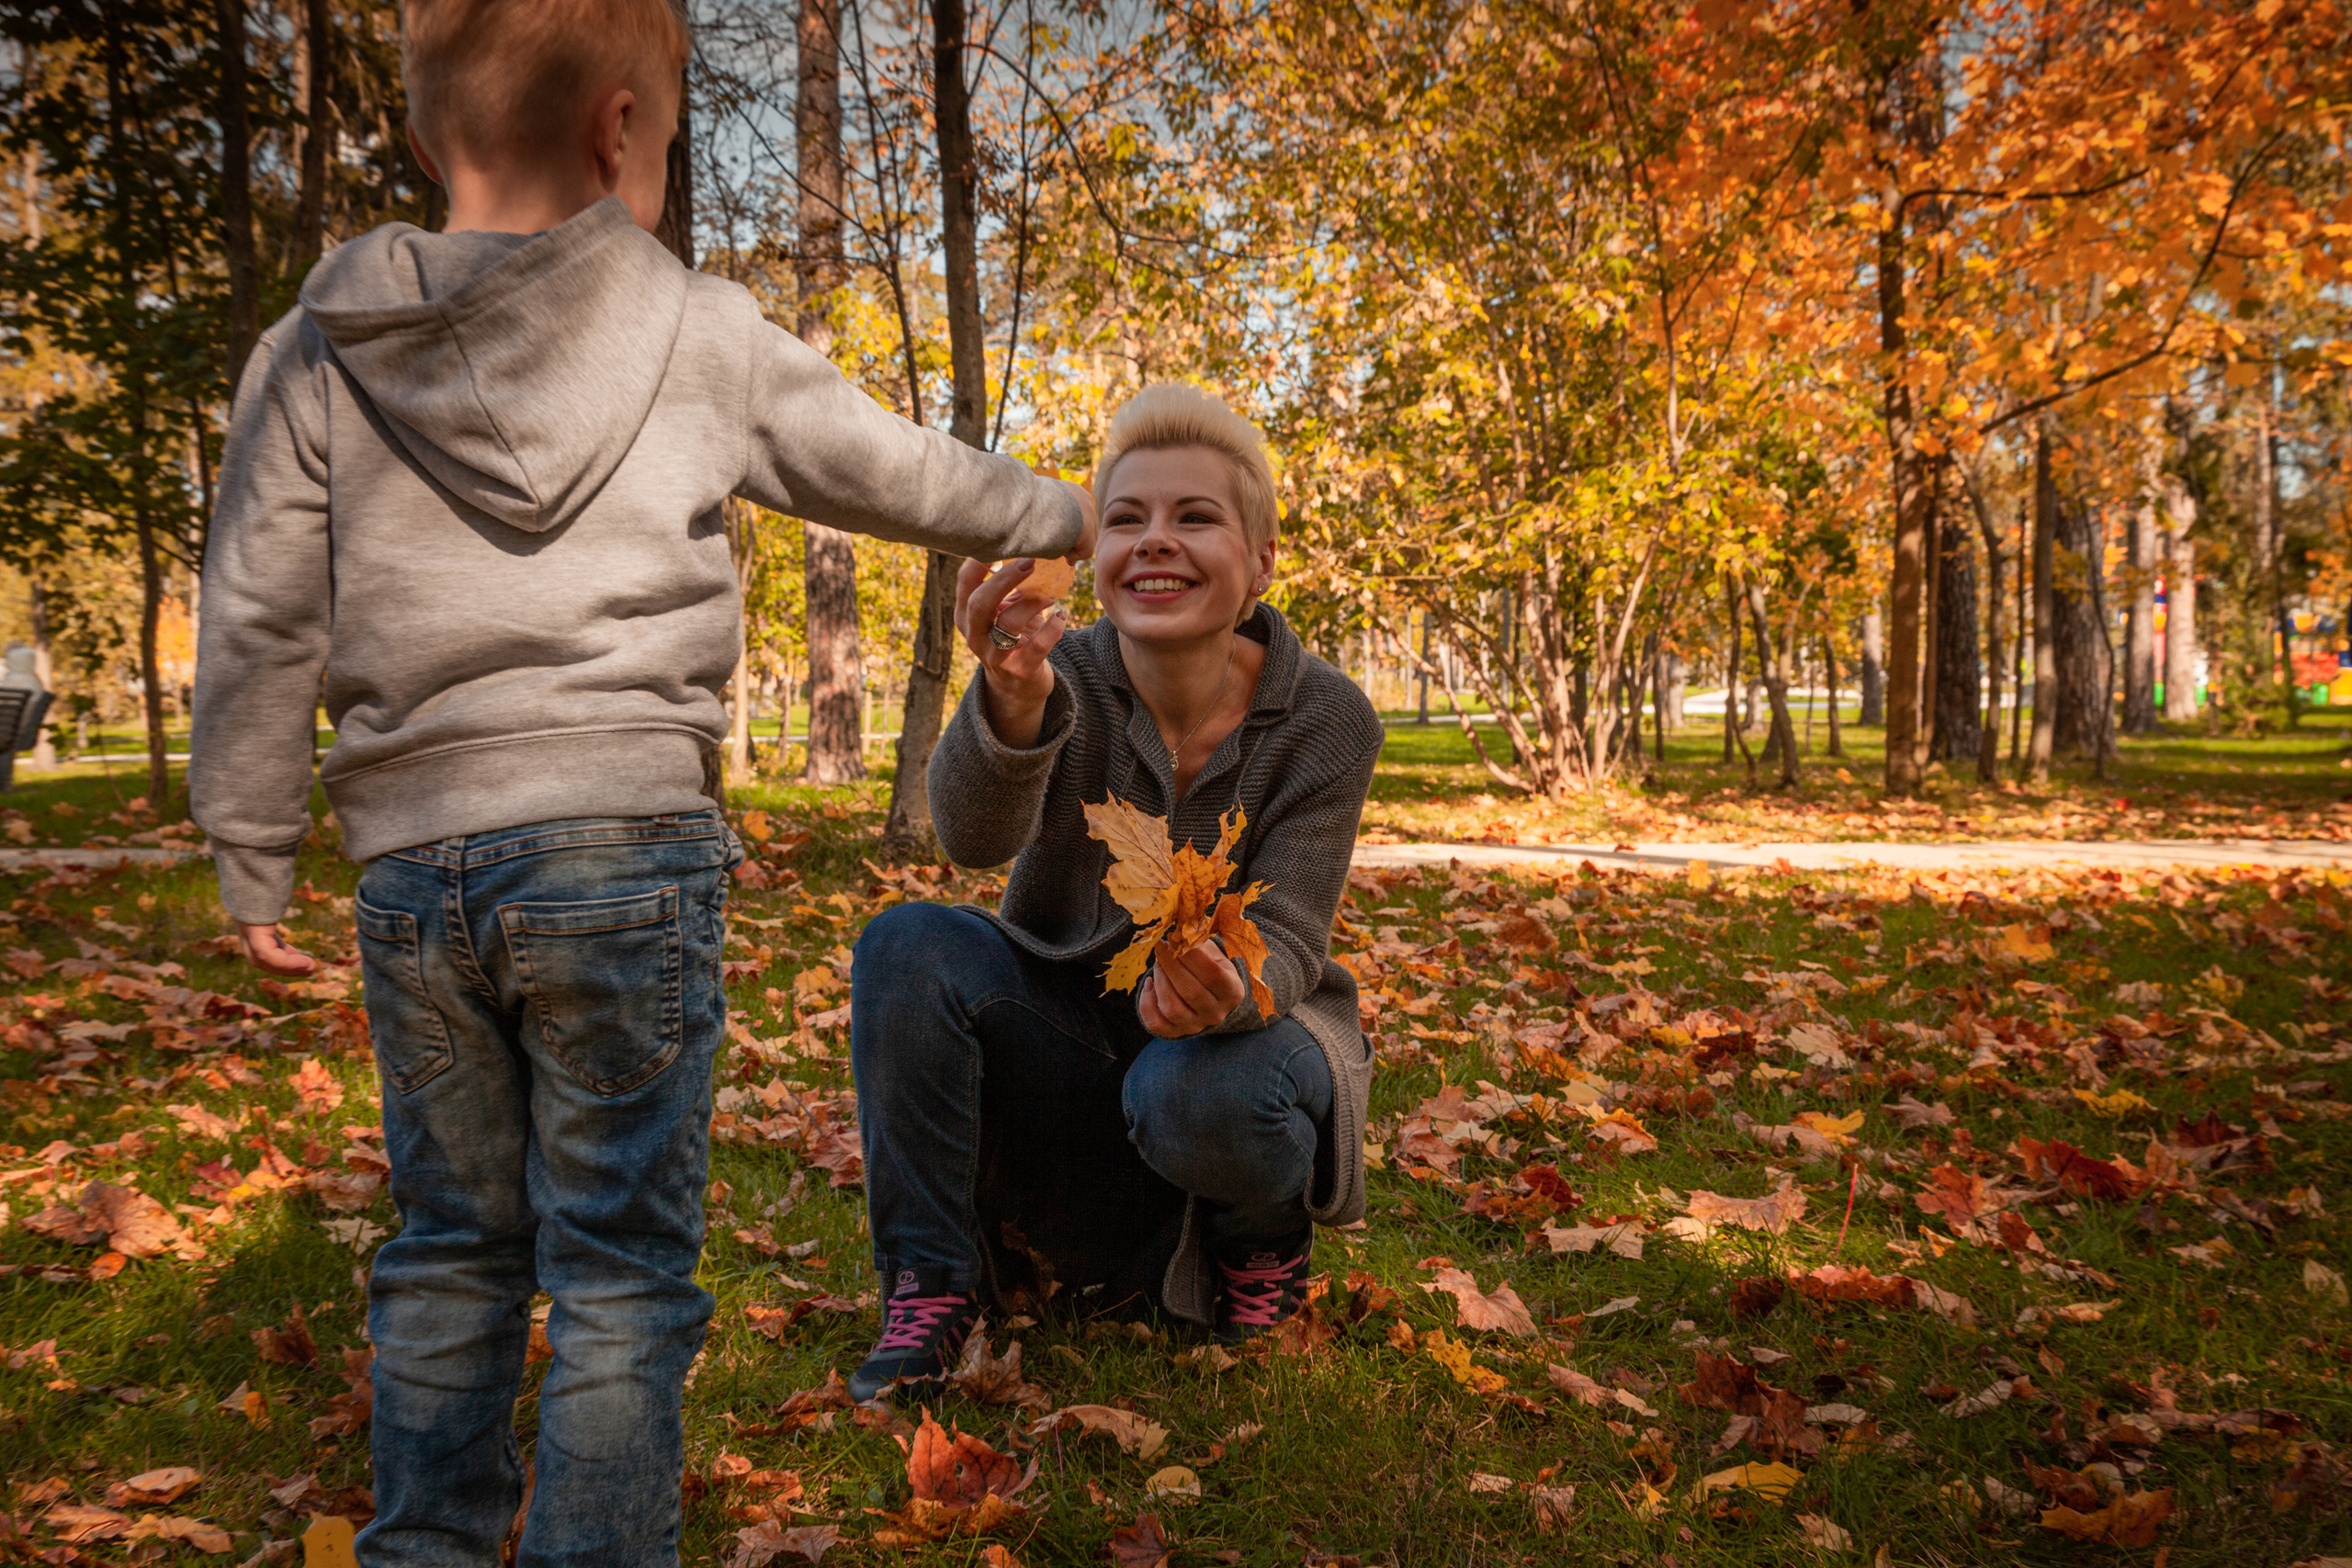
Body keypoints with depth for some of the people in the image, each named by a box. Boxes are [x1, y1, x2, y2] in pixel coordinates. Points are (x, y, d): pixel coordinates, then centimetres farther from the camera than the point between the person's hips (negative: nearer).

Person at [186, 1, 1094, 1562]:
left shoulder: (320, 351, 7)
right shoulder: (705, 339, 0)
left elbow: (260, 627, 6)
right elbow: (900, 473, 12)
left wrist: (256, 861, 13)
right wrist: (1063, 514, 30)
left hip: (413, 865, 4)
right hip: (623, 846, -3)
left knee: (452, 1248, 19)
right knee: (621, 1269, 4)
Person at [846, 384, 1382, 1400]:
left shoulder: (1325, 722, -17)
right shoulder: (1063, 678, -16)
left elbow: (1287, 941, -20)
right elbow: (975, 835, -35)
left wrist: (1226, 988, -44)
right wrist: (1011, 705, -57)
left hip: (1251, 1024, -1)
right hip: (1063, 1025, 2)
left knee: (1199, 1094, -37)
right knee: (908, 946, -26)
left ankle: (1264, 1232, 1)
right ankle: (930, 1284, -11)